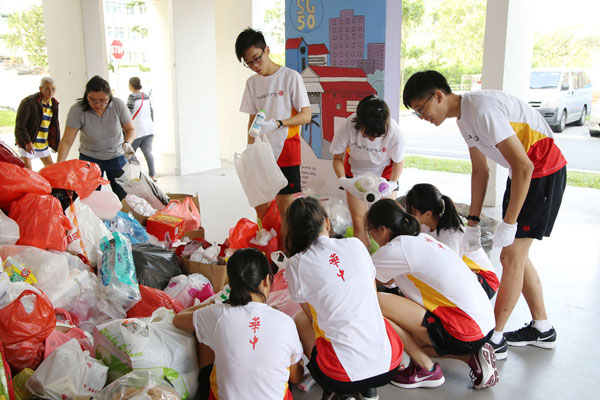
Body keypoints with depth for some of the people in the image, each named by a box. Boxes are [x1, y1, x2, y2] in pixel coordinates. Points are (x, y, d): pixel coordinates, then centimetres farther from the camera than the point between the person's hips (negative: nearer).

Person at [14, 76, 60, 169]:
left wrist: (56, 144, 11)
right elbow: (20, 125, -17)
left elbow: (54, 125, 14)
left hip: (43, 144, 7)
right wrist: (27, 142, -21)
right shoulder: (29, 102, -17)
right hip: (26, 143, -7)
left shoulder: (54, 103, 4)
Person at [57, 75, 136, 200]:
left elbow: (130, 129, -3)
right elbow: (67, 141, -20)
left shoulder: (118, 105, -15)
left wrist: (127, 143, -25)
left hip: (116, 156, 1)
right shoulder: (77, 110, -19)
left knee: (125, 196, 0)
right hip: (89, 157, -1)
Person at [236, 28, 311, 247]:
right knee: (261, 208, 10)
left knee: (286, 209, -2)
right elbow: (252, 120, 14)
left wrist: (277, 124, -23)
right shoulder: (252, 83, 10)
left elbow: (306, 115, -9)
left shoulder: (291, 77, -7)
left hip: (285, 153, -5)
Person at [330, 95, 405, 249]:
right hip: (355, 172, 0)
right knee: (359, 222, -3)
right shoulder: (347, 128, -33)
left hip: (384, 171, 0)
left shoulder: (395, 133, -32)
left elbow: (398, 161, -11)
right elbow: (338, 158, -15)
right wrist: (342, 179, -32)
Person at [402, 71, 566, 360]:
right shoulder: (464, 118, 4)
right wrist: (473, 222, 12)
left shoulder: (483, 109, -26)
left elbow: (523, 166, -27)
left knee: (511, 256, -6)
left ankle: (495, 339, 6)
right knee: (517, 255, 13)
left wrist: (508, 223, -22)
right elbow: (480, 172, 12)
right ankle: (542, 329, 27)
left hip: (544, 173, -9)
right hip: (523, 173, 9)